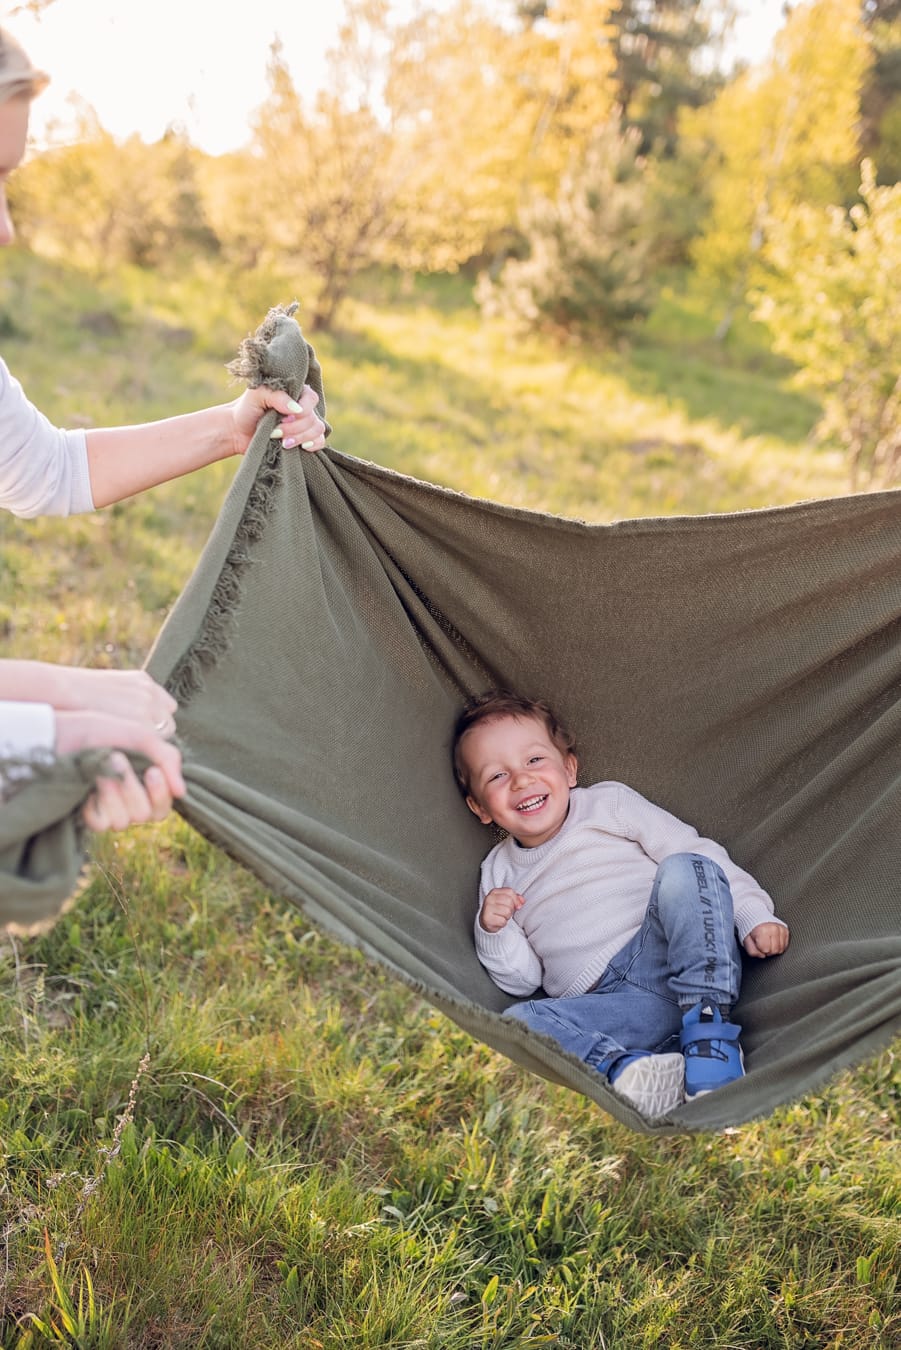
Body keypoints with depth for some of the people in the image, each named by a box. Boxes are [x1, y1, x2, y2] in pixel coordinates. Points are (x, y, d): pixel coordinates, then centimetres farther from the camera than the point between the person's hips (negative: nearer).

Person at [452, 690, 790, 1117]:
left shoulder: (608, 802, 16)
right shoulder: (499, 871, 22)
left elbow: (698, 853, 9)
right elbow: (523, 981, 19)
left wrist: (755, 915, -4)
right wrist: (493, 932, -1)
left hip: (678, 965, -1)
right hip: (609, 1003, 1)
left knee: (683, 870, -28)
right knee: (515, 1023, -26)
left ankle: (710, 1036, -32)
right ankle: (625, 1068, -44)